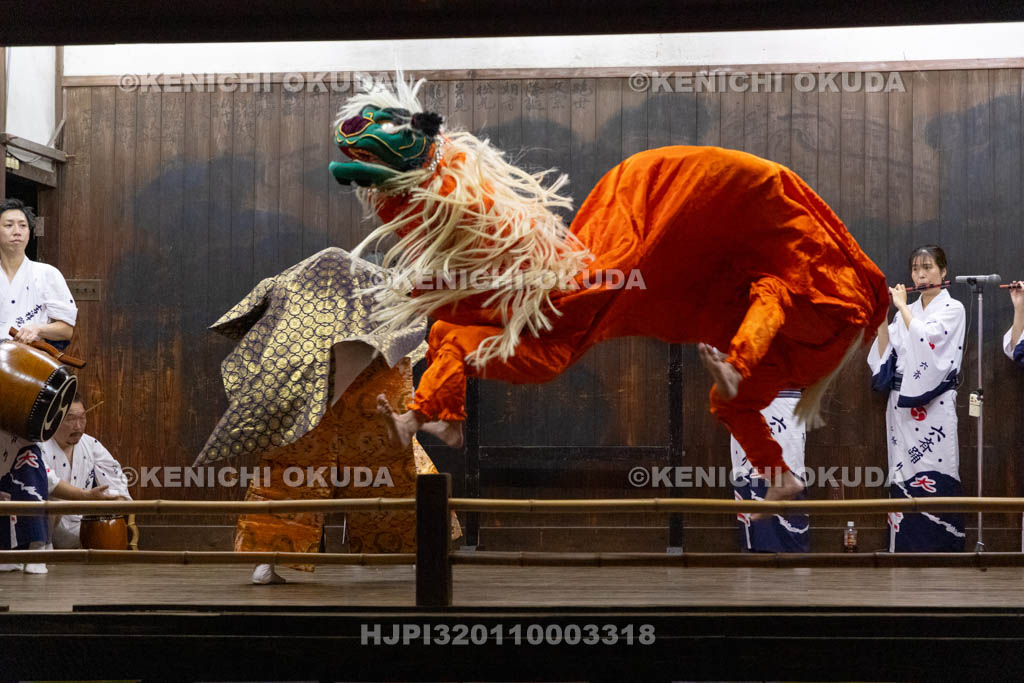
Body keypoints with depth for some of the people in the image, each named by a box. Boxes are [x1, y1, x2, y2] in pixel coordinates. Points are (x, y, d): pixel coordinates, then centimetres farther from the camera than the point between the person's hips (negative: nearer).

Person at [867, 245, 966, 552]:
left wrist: (902, 306, -7)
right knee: (903, 480, 4)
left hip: (933, 407, -5)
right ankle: (904, 549, 7)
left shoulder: (953, 309, 0)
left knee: (934, 481, -8)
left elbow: (924, 339, -18)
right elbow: (885, 355, 8)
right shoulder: (906, 313, 16)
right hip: (901, 405, 6)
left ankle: (939, 553, -6)